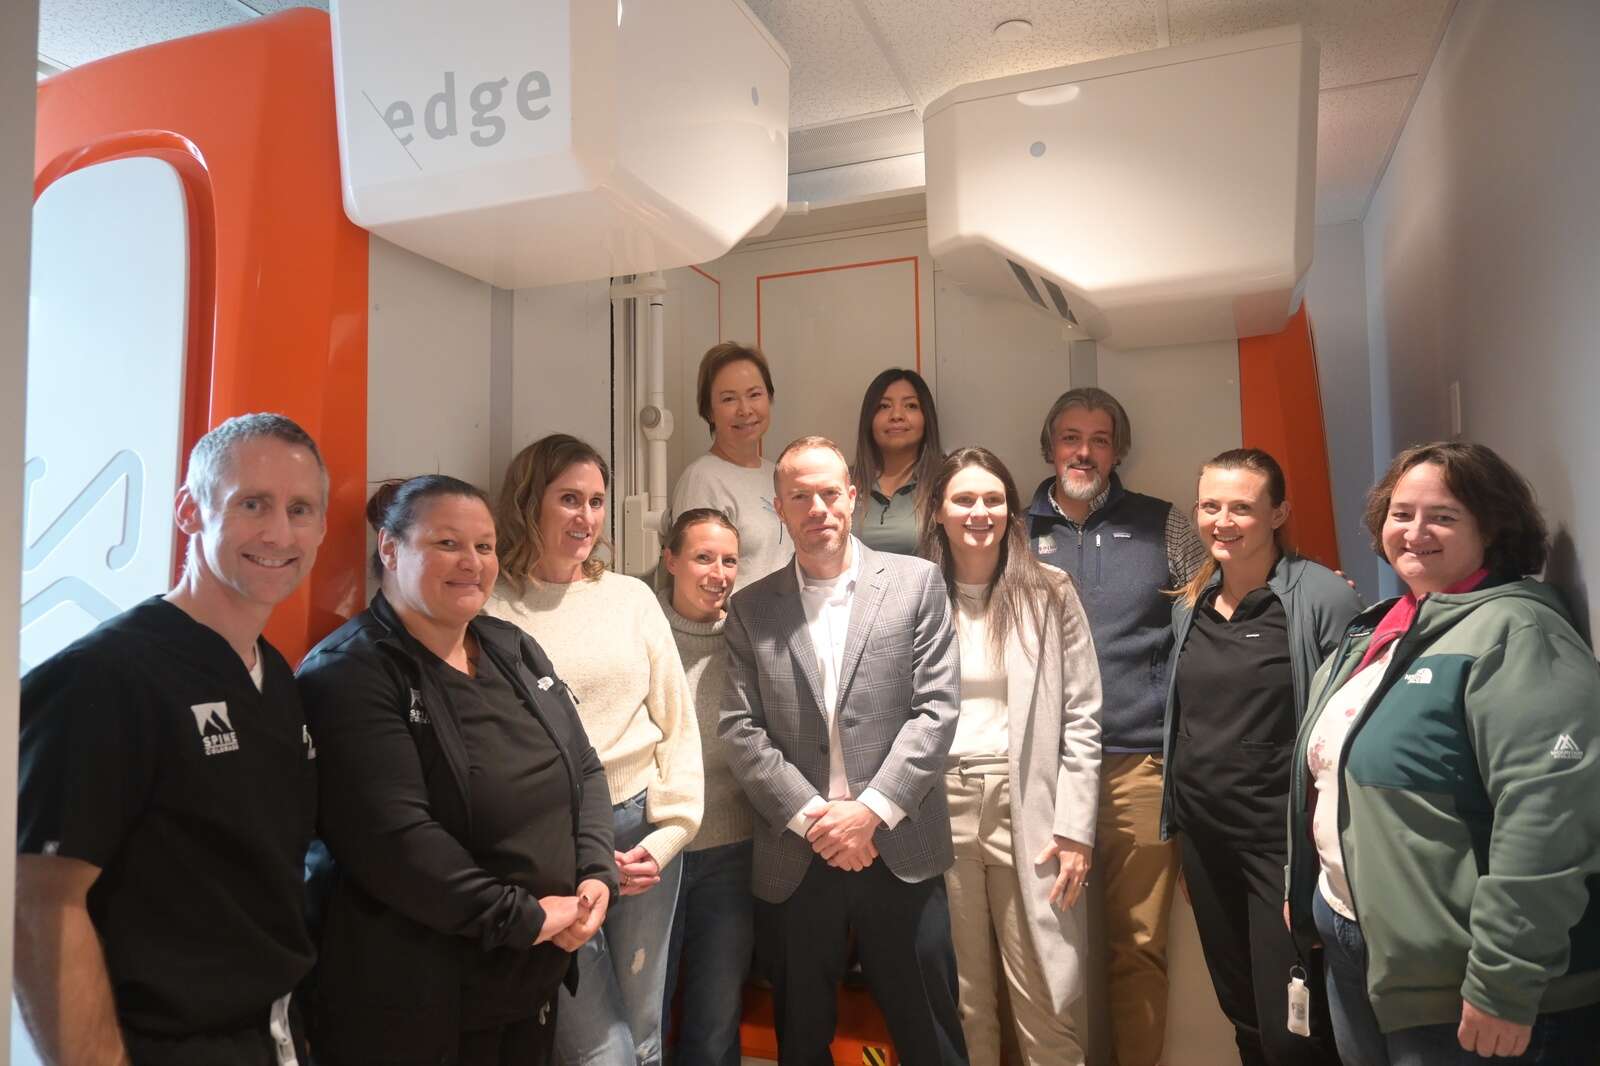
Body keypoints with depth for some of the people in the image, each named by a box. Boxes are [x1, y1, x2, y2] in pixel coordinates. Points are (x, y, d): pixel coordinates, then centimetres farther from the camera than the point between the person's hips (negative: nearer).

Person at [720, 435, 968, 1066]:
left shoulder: (916, 582, 1)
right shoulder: (751, 609, 5)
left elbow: (937, 708, -5)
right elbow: (739, 730, -1)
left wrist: (870, 811, -12)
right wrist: (812, 818, -10)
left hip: (898, 851, -1)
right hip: (795, 859, 2)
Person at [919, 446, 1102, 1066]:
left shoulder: (1049, 592, 2)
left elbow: (1081, 718, 1)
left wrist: (1075, 827, -4)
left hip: (1025, 806, -1)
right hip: (939, 805, 1)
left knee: (1043, 1006, 4)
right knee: (961, 1003, 11)